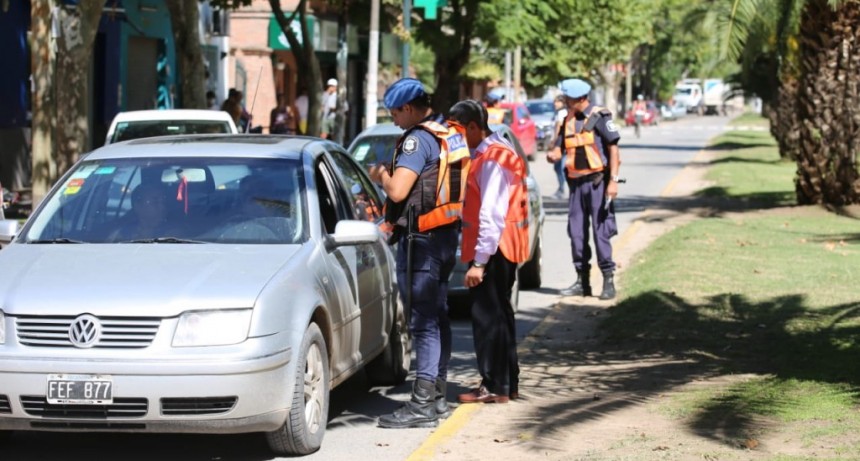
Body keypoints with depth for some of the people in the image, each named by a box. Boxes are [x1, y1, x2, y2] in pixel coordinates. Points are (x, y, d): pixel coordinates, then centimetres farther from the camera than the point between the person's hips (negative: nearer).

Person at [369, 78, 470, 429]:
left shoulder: (418, 139, -16)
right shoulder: (451, 135, 13)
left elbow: (397, 191, -23)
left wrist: (381, 175, -3)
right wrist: (394, 173, 15)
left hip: (421, 239, -10)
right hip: (446, 233, 10)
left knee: (423, 320, -9)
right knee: (437, 316, 14)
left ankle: (422, 404, -9)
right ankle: (437, 395, 21)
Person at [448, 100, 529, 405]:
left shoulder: (491, 159, -18)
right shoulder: (496, 152, 14)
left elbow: (492, 214, -23)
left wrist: (479, 261, -24)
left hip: (492, 248, -10)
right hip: (505, 248, 10)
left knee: (487, 315, -5)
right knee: (500, 313, 16)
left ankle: (494, 386, -1)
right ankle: (508, 383, 24)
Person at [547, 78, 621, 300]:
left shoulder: (599, 117, -8)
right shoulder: (569, 121, 12)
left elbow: (613, 148, -9)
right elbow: (559, 149, 13)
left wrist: (613, 180, -15)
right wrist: (554, 155, -12)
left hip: (597, 182, -7)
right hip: (577, 183, 7)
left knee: (601, 231, -7)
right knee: (576, 231, 7)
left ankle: (608, 280, -2)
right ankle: (582, 281, 15)